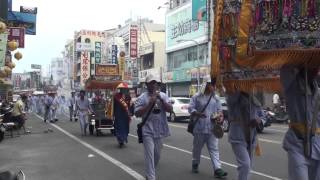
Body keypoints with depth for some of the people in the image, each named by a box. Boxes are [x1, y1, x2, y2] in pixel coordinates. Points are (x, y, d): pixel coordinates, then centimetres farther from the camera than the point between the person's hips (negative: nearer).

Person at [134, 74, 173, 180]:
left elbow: (170, 109, -4)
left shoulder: (163, 95, 5)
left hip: (160, 130, 4)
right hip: (148, 131, -4)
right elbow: (137, 114, -13)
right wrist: (150, 103, -20)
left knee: (157, 154, 18)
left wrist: (161, 99, -17)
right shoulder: (142, 98, -5)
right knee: (149, 155, -8)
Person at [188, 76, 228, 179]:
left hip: (212, 129, 2)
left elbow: (219, 111, 14)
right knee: (197, 148, 12)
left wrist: (220, 116, -8)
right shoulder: (197, 97, -1)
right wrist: (198, 114, -24)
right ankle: (195, 164, 32)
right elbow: (190, 109, -6)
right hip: (199, 128, -2)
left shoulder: (216, 99, 10)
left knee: (214, 149, -2)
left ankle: (217, 169, -6)